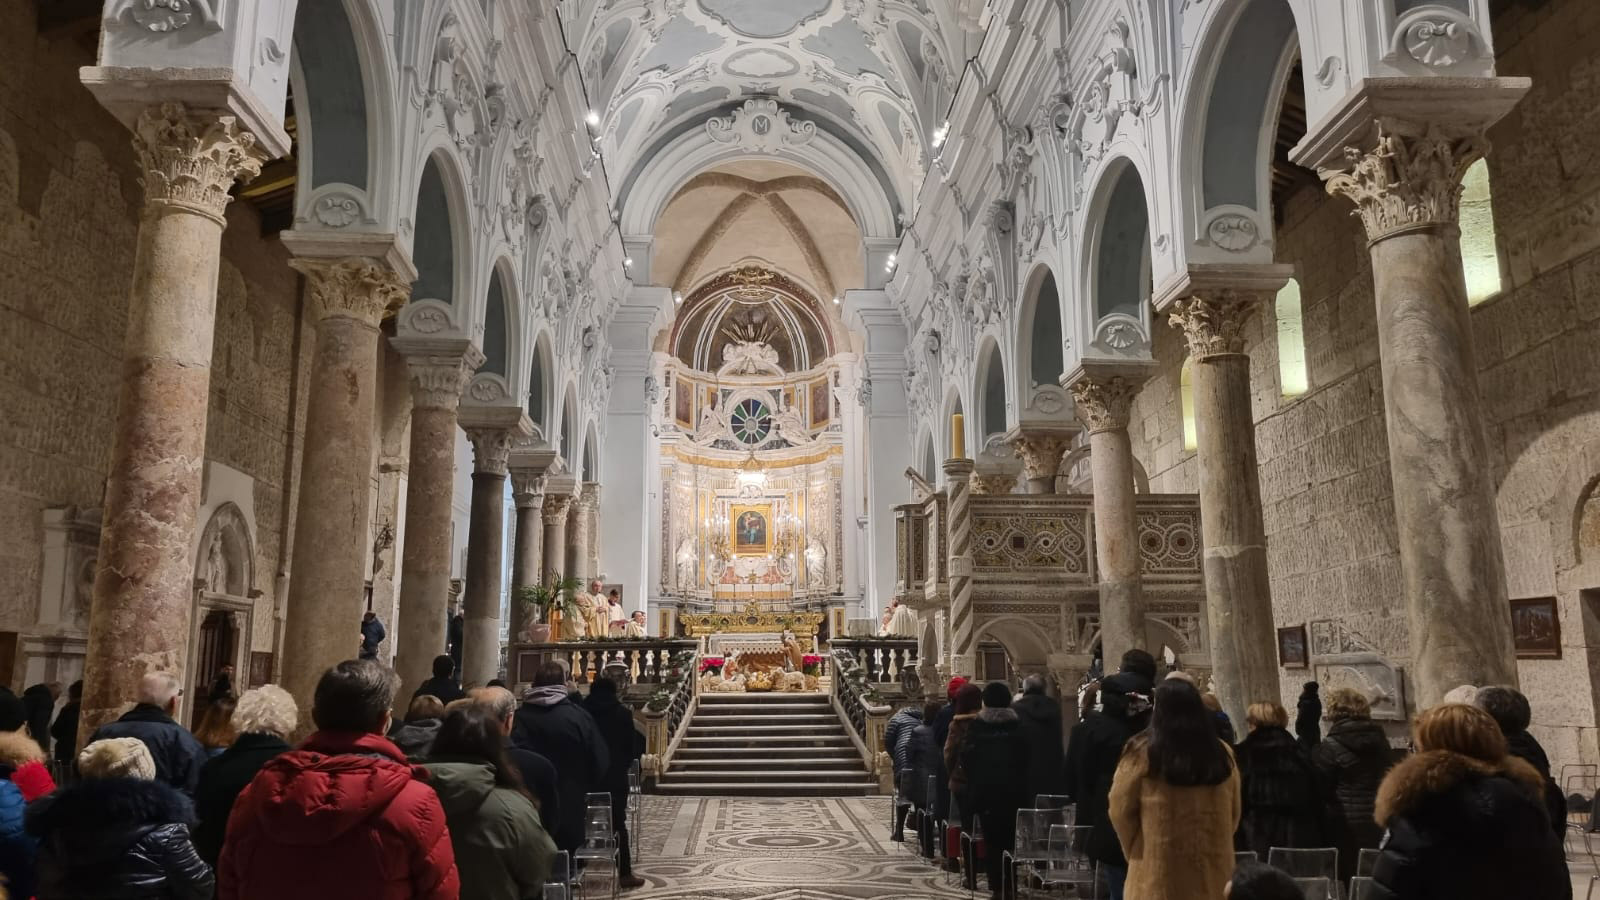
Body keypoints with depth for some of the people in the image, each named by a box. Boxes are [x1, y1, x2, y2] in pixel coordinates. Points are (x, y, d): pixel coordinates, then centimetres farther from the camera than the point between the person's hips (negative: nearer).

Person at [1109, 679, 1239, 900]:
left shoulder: (1143, 754, -9)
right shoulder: (1222, 754, 3)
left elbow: (1121, 810, -3)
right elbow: (1233, 813, 13)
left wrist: (1136, 852, 13)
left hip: (1158, 873, -4)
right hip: (1212, 873, 4)